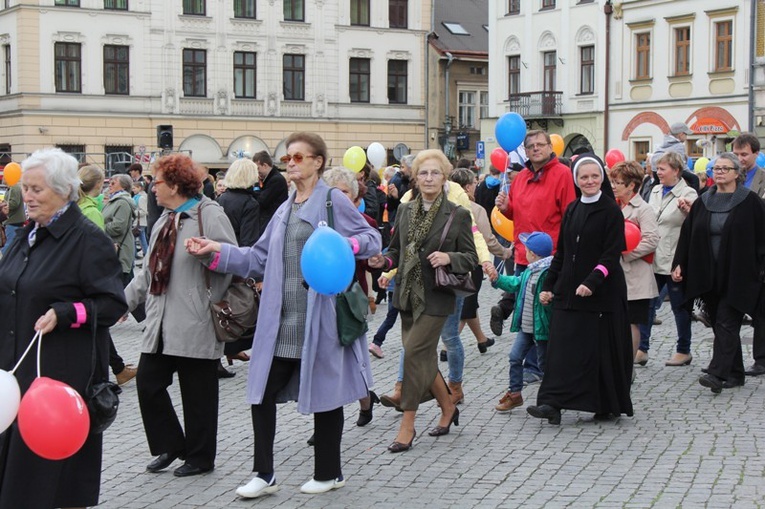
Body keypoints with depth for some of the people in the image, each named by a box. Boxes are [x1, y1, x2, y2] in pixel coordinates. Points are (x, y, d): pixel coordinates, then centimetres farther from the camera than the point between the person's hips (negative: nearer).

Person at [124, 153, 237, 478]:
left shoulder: (209, 215, -12)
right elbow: (150, 270, 22)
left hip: (194, 325, -8)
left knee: (198, 393, 3)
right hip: (161, 323, 8)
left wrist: (210, 302, -15)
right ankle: (170, 446, 22)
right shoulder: (166, 219, 17)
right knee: (148, 382, 6)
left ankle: (200, 457, 17)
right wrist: (126, 300, 16)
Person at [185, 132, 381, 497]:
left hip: (318, 319, -7)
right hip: (281, 320, 7)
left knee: (323, 393, 5)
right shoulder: (285, 209, 18)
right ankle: (264, 474, 14)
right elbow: (259, 258, 17)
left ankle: (329, 473, 20)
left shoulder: (333, 201, -3)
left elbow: (372, 239, -3)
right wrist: (217, 252, 9)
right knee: (262, 392, 4)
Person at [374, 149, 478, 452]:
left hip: (436, 298, -5)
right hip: (408, 295, 5)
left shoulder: (458, 215, -5)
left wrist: (449, 258, -21)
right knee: (423, 357, 10)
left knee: (414, 353, -10)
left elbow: (471, 258, -2)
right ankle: (448, 407, 33)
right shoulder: (405, 211, 8)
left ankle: (408, 425, -1)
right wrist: (384, 261, -6)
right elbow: (396, 250, 16)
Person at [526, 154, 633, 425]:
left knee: (599, 348, 0)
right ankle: (553, 404, -3)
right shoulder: (571, 210, 12)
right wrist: (549, 285, 12)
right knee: (563, 347, -1)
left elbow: (612, 253, -12)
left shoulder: (611, 210, -5)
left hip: (601, 292, -5)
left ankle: (608, 405, 13)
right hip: (568, 291, 5)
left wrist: (592, 281, -24)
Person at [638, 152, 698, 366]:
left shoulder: (688, 194, -8)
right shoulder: (655, 191, 12)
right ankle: (642, 349, 8)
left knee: (679, 307, 5)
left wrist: (688, 211, -35)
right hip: (653, 259, 6)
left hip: (674, 261, -6)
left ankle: (684, 351, 17)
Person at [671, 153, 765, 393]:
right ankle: (735, 374, 17)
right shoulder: (702, 202, 10)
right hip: (708, 276, 5)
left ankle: (717, 373, -19)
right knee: (721, 324, 8)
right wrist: (679, 264, 3)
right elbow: (687, 235, 10)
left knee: (726, 324, -11)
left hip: (737, 275, -5)